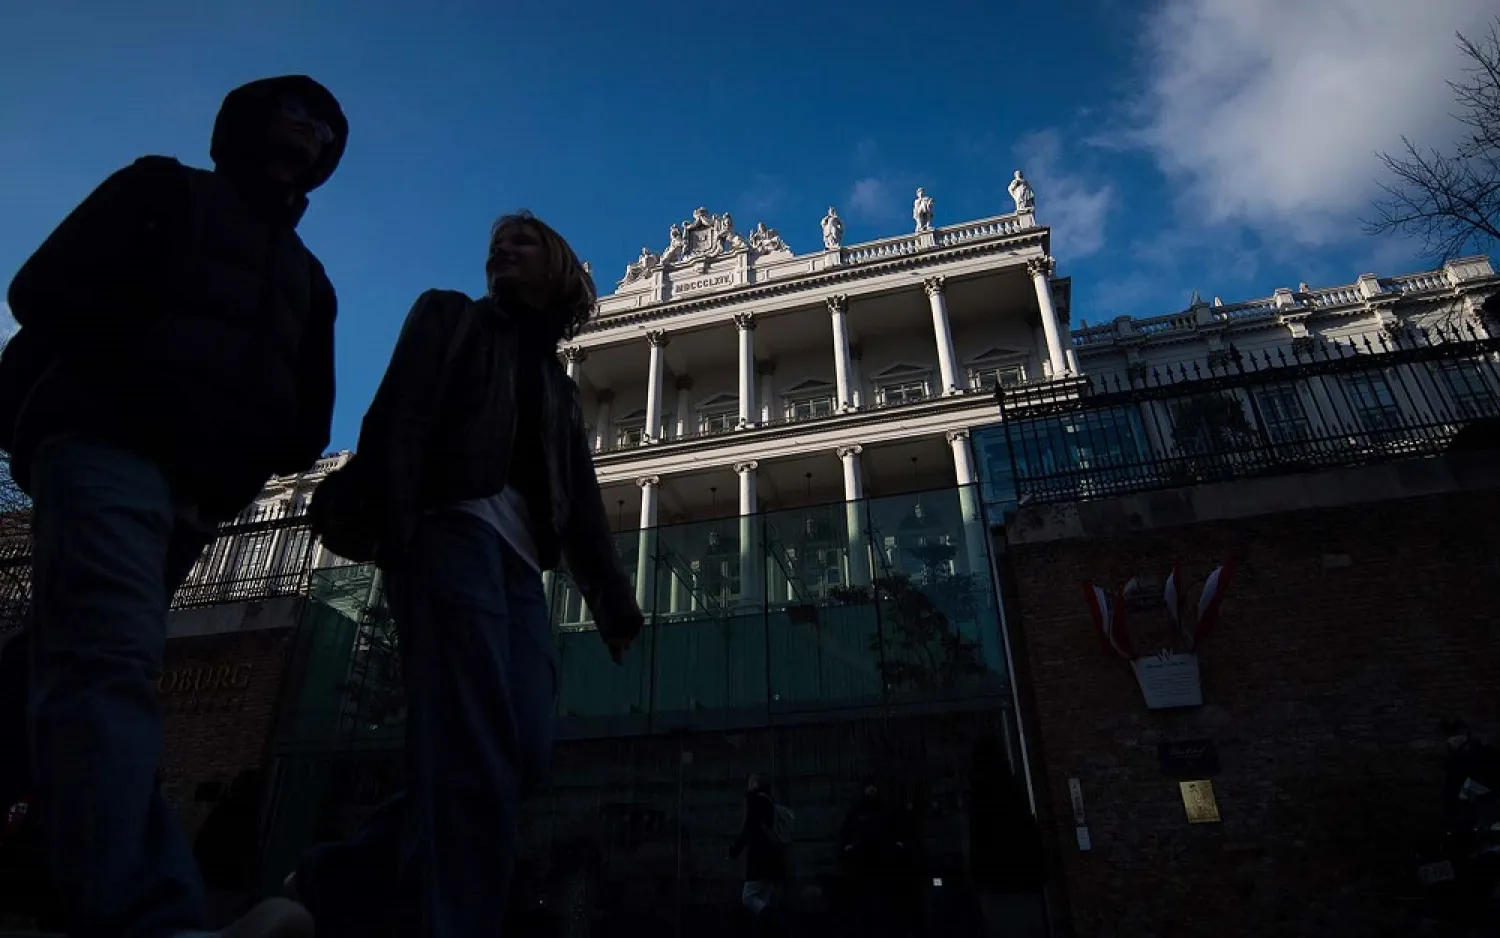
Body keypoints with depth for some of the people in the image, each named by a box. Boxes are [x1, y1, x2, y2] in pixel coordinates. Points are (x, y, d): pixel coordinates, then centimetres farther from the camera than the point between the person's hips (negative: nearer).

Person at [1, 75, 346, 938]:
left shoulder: (305, 274, 27)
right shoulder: (164, 190, 15)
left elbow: (308, 417, 18)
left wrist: (286, 445, 0)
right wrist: (130, 374, -6)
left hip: (196, 489, 6)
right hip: (107, 444, -6)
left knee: (97, 663, 8)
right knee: (111, 658, -23)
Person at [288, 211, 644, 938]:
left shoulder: (558, 384, 29)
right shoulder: (452, 316, 18)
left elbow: (581, 505, 21)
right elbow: (399, 416, -1)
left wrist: (615, 607, 12)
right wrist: (386, 519, -19)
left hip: (519, 556, 6)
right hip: (453, 530, -5)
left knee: (524, 750, -5)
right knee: (474, 756, -17)